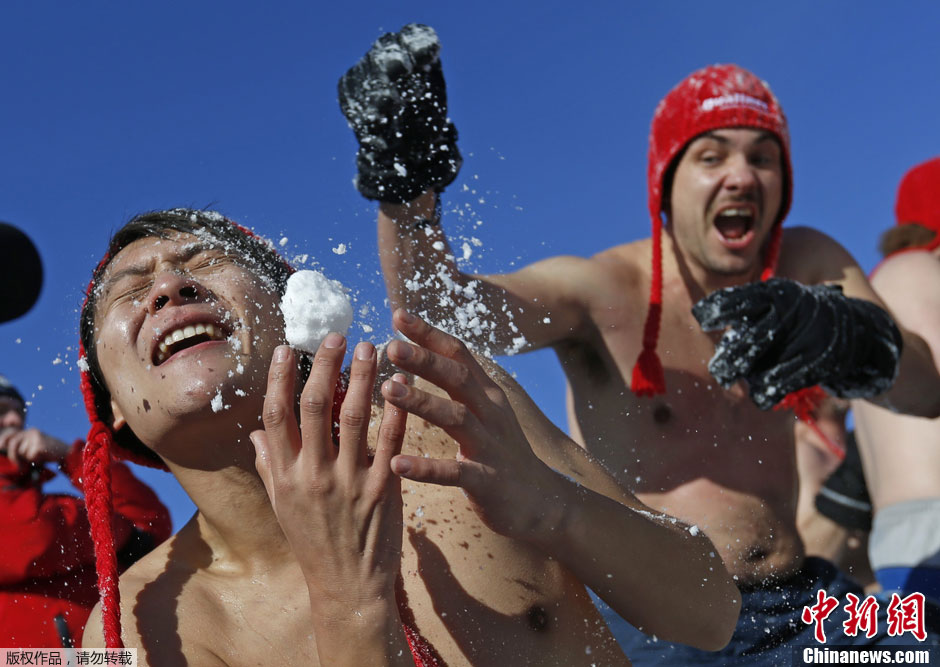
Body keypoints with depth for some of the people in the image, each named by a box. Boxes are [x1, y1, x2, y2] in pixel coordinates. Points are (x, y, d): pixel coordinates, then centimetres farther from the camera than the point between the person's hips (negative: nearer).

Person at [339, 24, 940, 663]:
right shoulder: (602, 291, -5)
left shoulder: (809, 266, 7)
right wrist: (405, 184, -38)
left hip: (804, 609, 4)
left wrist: (849, 336, -28)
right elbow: (441, 311, -19)